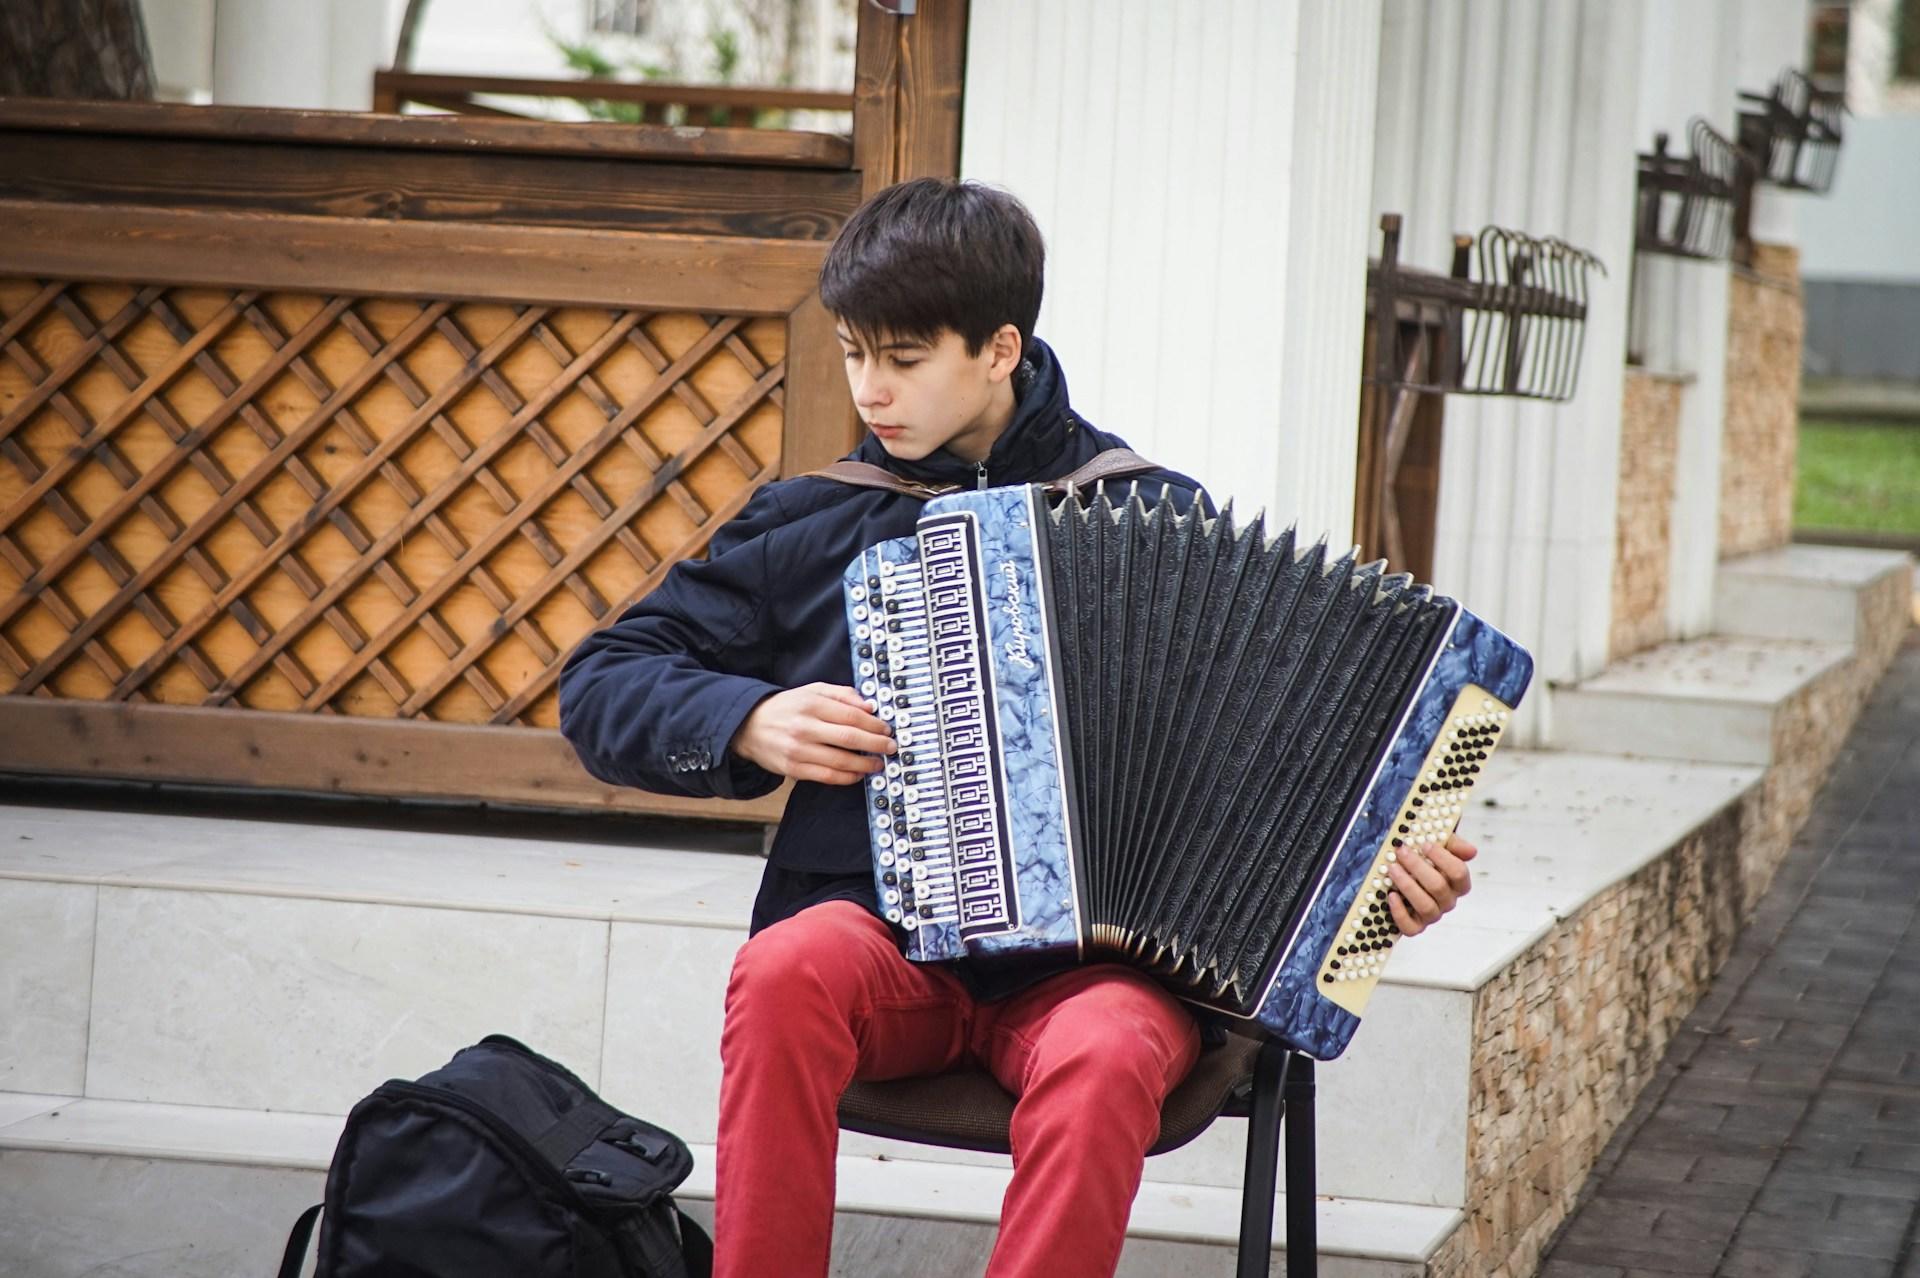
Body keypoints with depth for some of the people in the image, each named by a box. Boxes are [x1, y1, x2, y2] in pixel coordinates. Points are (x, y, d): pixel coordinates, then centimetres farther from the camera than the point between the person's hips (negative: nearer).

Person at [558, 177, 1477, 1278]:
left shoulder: (1157, 517, 9)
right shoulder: (813, 522, 12)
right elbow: (602, 686, 16)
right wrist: (747, 723, -3)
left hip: (1097, 953, -1)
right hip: (883, 931, 2)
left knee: (1102, 1060, -36)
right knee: (786, 971, -34)